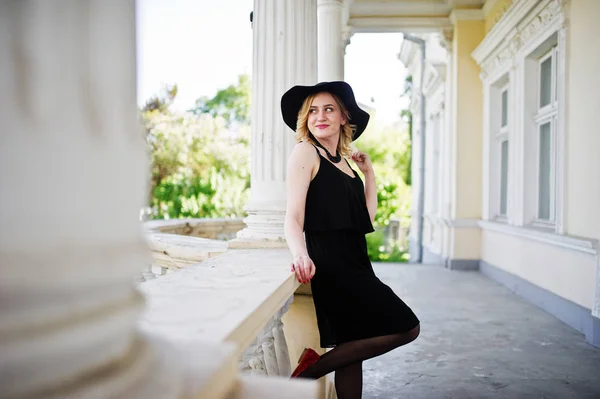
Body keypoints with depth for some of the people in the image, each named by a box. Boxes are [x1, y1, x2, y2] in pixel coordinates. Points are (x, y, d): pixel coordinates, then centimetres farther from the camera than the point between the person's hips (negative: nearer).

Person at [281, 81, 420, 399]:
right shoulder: (305, 151, -5)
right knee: (405, 327, -10)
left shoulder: (343, 159, 17)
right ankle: (312, 368, -8)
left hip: (353, 261, 8)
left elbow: (367, 217, 14)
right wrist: (300, 254, -33)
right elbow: (293, 217, -16)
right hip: (329, 262, -8)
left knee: (352, 350, 10)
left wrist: (368, 172, 11)